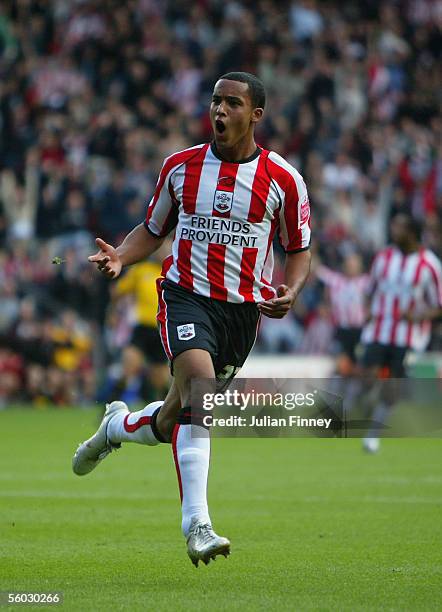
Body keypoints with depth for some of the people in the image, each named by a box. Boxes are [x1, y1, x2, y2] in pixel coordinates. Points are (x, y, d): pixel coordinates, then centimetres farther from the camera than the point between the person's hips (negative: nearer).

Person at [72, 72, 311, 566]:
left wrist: (289, 293, -9)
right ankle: (196, 523, -28)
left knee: (177, 421, 7)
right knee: (198, 391, -28)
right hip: (186, 296, -2)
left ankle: (118, 426, 42)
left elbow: (298, 249, 10)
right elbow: (153, 229, 16)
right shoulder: (181, 166, 4)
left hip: (243, 309, 2)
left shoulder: (283, 180, 0)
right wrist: (119, 256, -5)